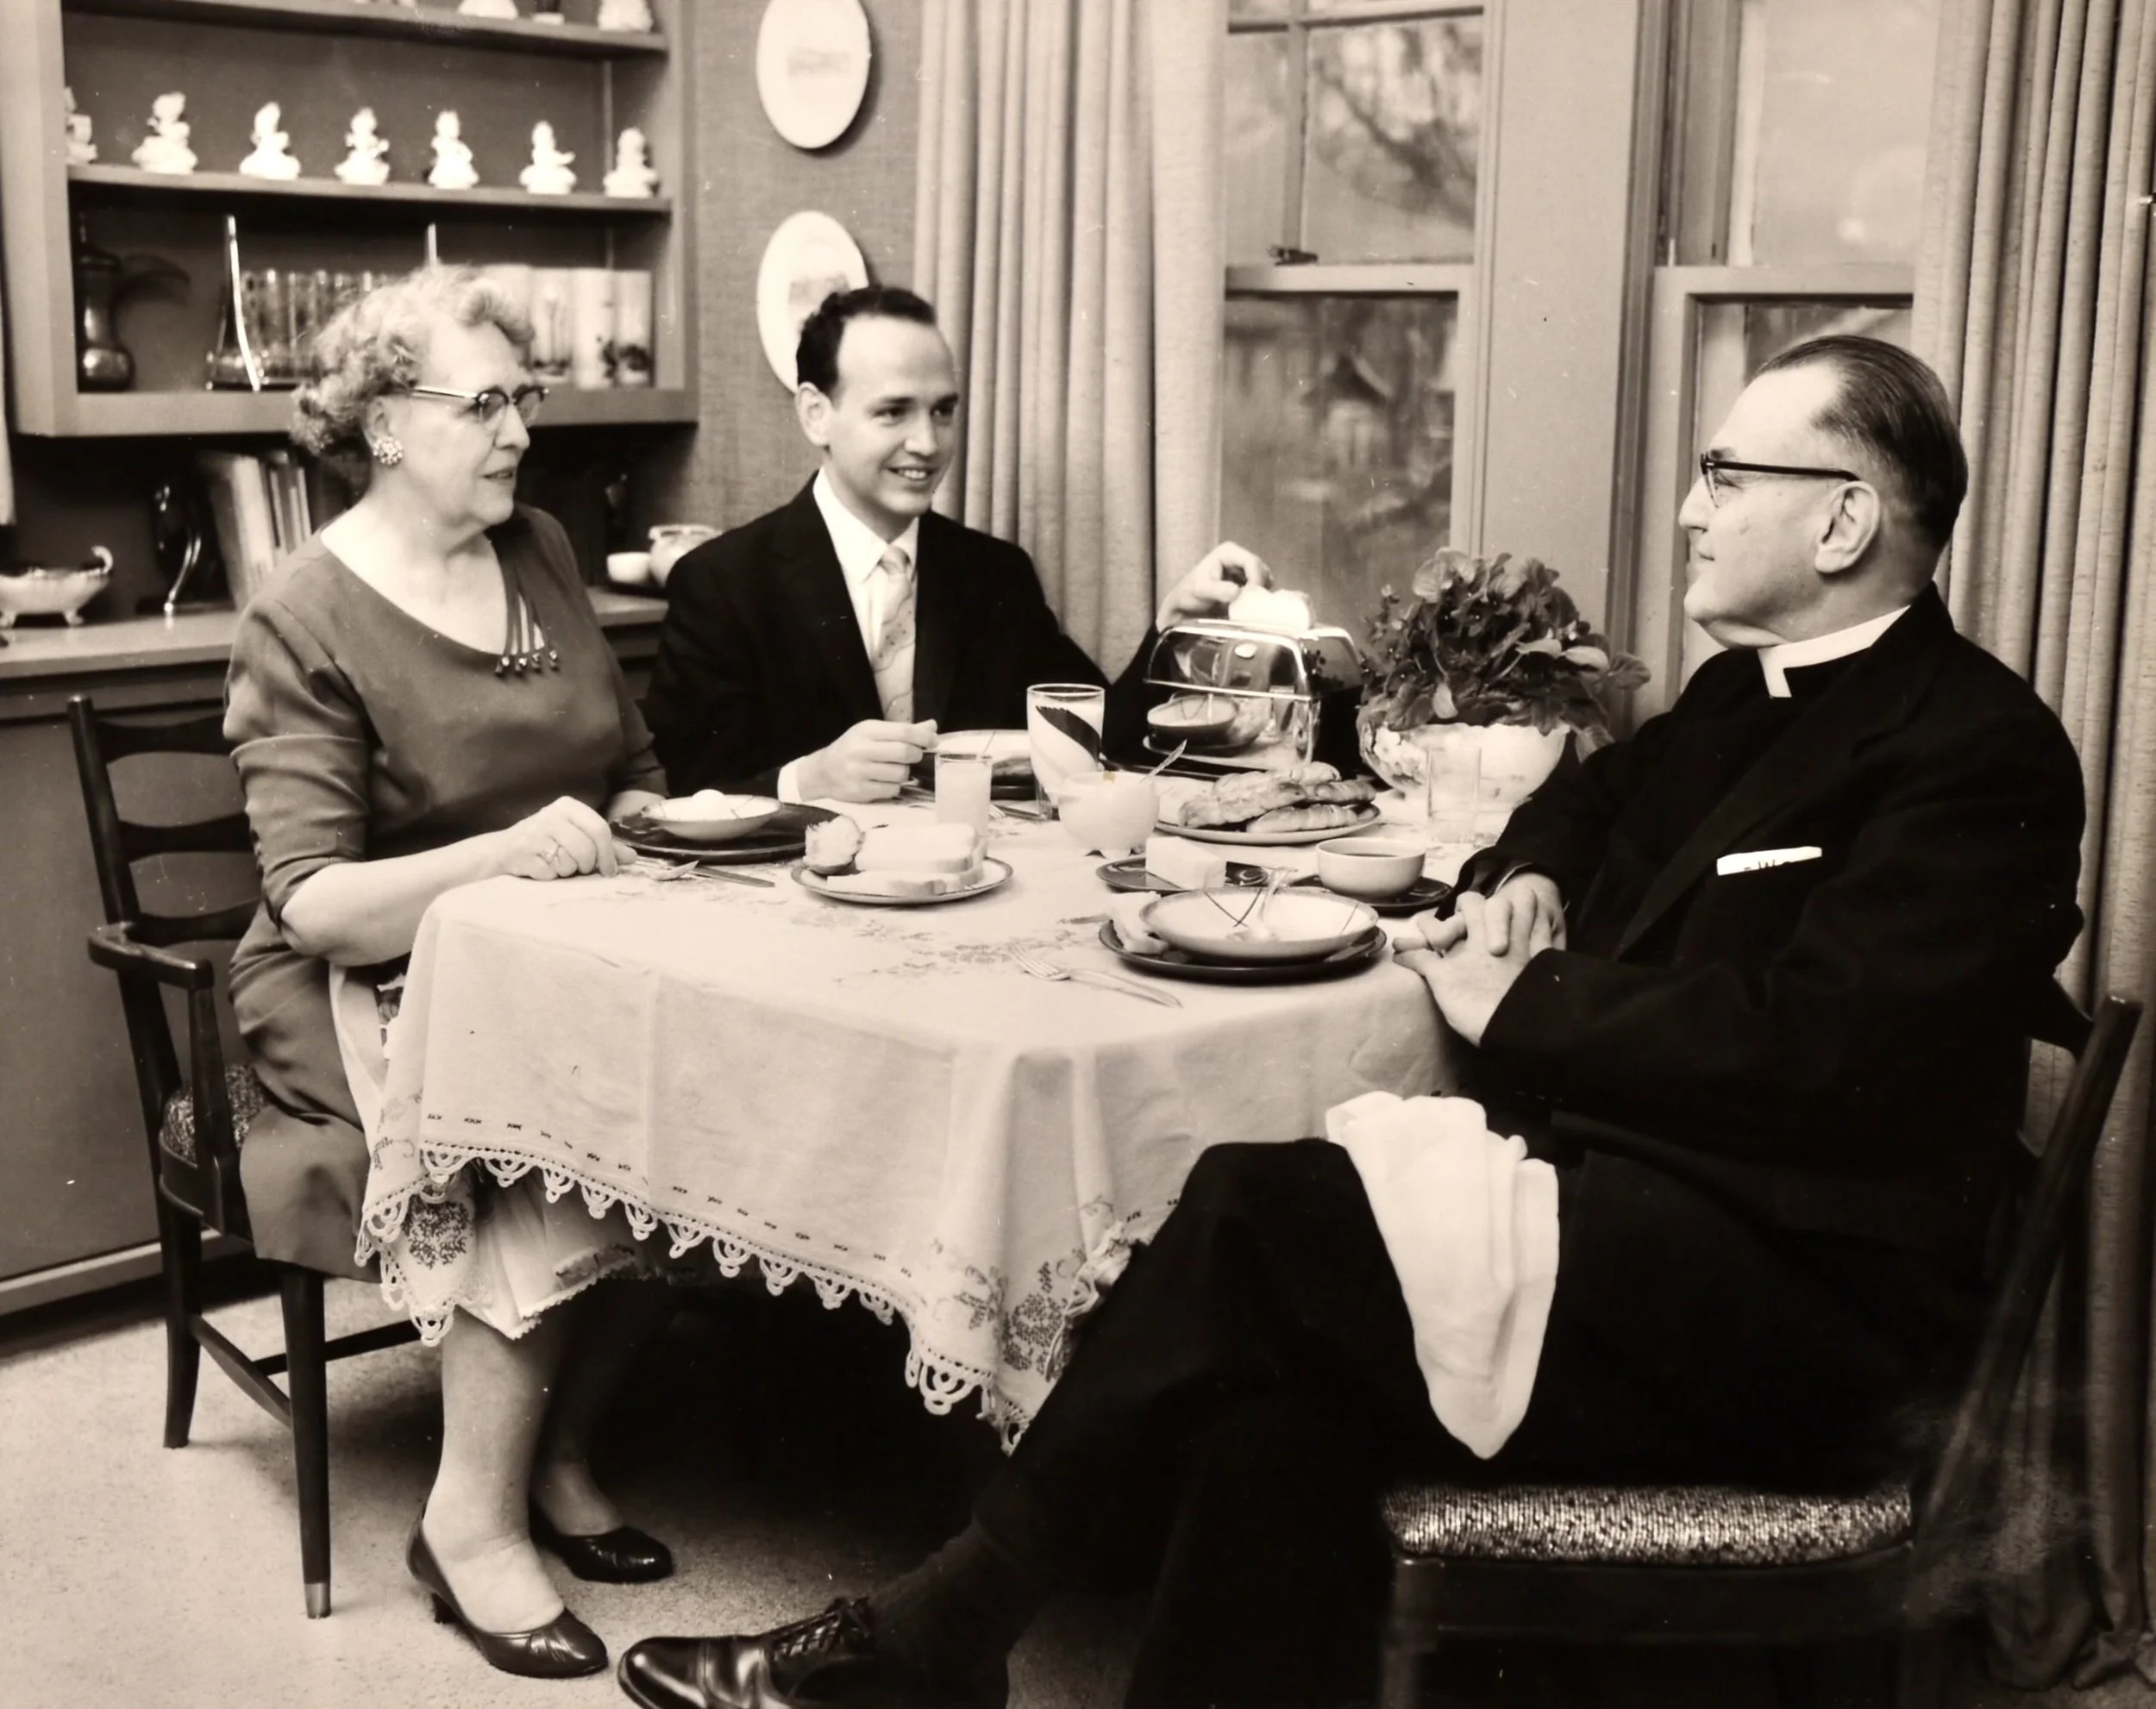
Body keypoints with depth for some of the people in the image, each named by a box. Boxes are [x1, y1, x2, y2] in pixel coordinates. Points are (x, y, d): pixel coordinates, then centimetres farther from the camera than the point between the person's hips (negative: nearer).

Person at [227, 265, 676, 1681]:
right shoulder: (307, 621, -9)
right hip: (379, 992, -5)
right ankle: (474, 1517, -14)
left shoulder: (541, 551, 9)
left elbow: (635, 765, 16)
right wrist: (501, 854, -33)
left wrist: (651, 815, -8)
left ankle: (557, 1450, -3)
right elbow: (312, 905, -18)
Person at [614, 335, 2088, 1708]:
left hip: (1787, 1295, -8)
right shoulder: (1745, 690, 16)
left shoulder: (1979, 750, -10)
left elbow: (1811, 1052, -22)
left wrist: (1519, 1007, -11)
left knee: (1260, 1208, -22)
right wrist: (1526, 886, 10)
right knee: (1290, 1377, -20)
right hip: (1624, 1187, 8)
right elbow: (1588, 801, 34)